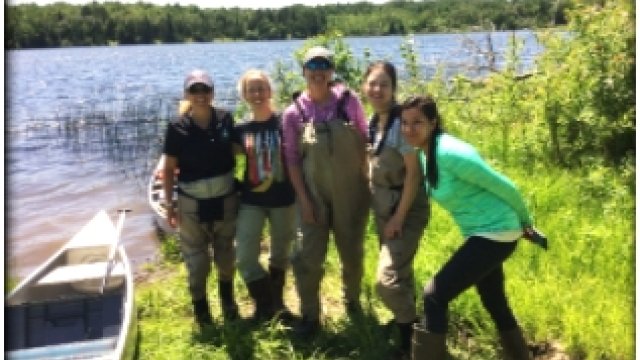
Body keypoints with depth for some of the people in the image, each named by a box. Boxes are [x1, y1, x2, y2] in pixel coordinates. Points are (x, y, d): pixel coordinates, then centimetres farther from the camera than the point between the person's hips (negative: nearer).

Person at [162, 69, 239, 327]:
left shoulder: (225, 120, -7)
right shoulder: (178, 128, -13)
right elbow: (169, 169, -7)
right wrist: (169, 205, -8)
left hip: (225, 197, 3)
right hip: (192, 201, -2)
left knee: (226, 252, 19)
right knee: (196, 257, 9)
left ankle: (228, 298, 44)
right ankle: (200, 307, 29)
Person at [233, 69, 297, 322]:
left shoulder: (284, 123, -6)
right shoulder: (240, 129, 0)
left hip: (282, 198, -1)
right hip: (251, 199, 1)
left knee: (280, 254, 14)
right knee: (245, 258, -6)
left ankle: (276, 302, 35)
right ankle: (265, 302, 16)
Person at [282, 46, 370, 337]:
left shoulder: (348, 100, -7)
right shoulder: (294, 113, -7)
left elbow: (363, 140, 2)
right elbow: (292, 158, -4)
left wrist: (363, 180, 0)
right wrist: (303, 198, -8)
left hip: (350, 191, 1)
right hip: (315, 194, -1)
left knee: (352, 251, 16)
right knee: (308, 256, -1)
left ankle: (352, 299, 42)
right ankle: (309, 316, 17)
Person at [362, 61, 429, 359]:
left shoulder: (401, 121, -19)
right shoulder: (374, 121, 4)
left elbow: (414, 173, -20)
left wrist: (400, 217, -18)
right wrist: (386, 214, 12)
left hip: (407, 210, -8)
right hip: (383, 209, 8)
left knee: (387, 281, -12)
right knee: (399, 274, 21)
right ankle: (406, 320, 42)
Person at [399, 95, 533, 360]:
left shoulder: (450, 153, -25)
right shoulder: (425, 154, 3)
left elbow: (504, 187, -17)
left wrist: (525, 221, -1)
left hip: (495, 234, -9)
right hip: (481, 234, 9)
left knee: (434, 296, -11)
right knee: (496, 306, 23)